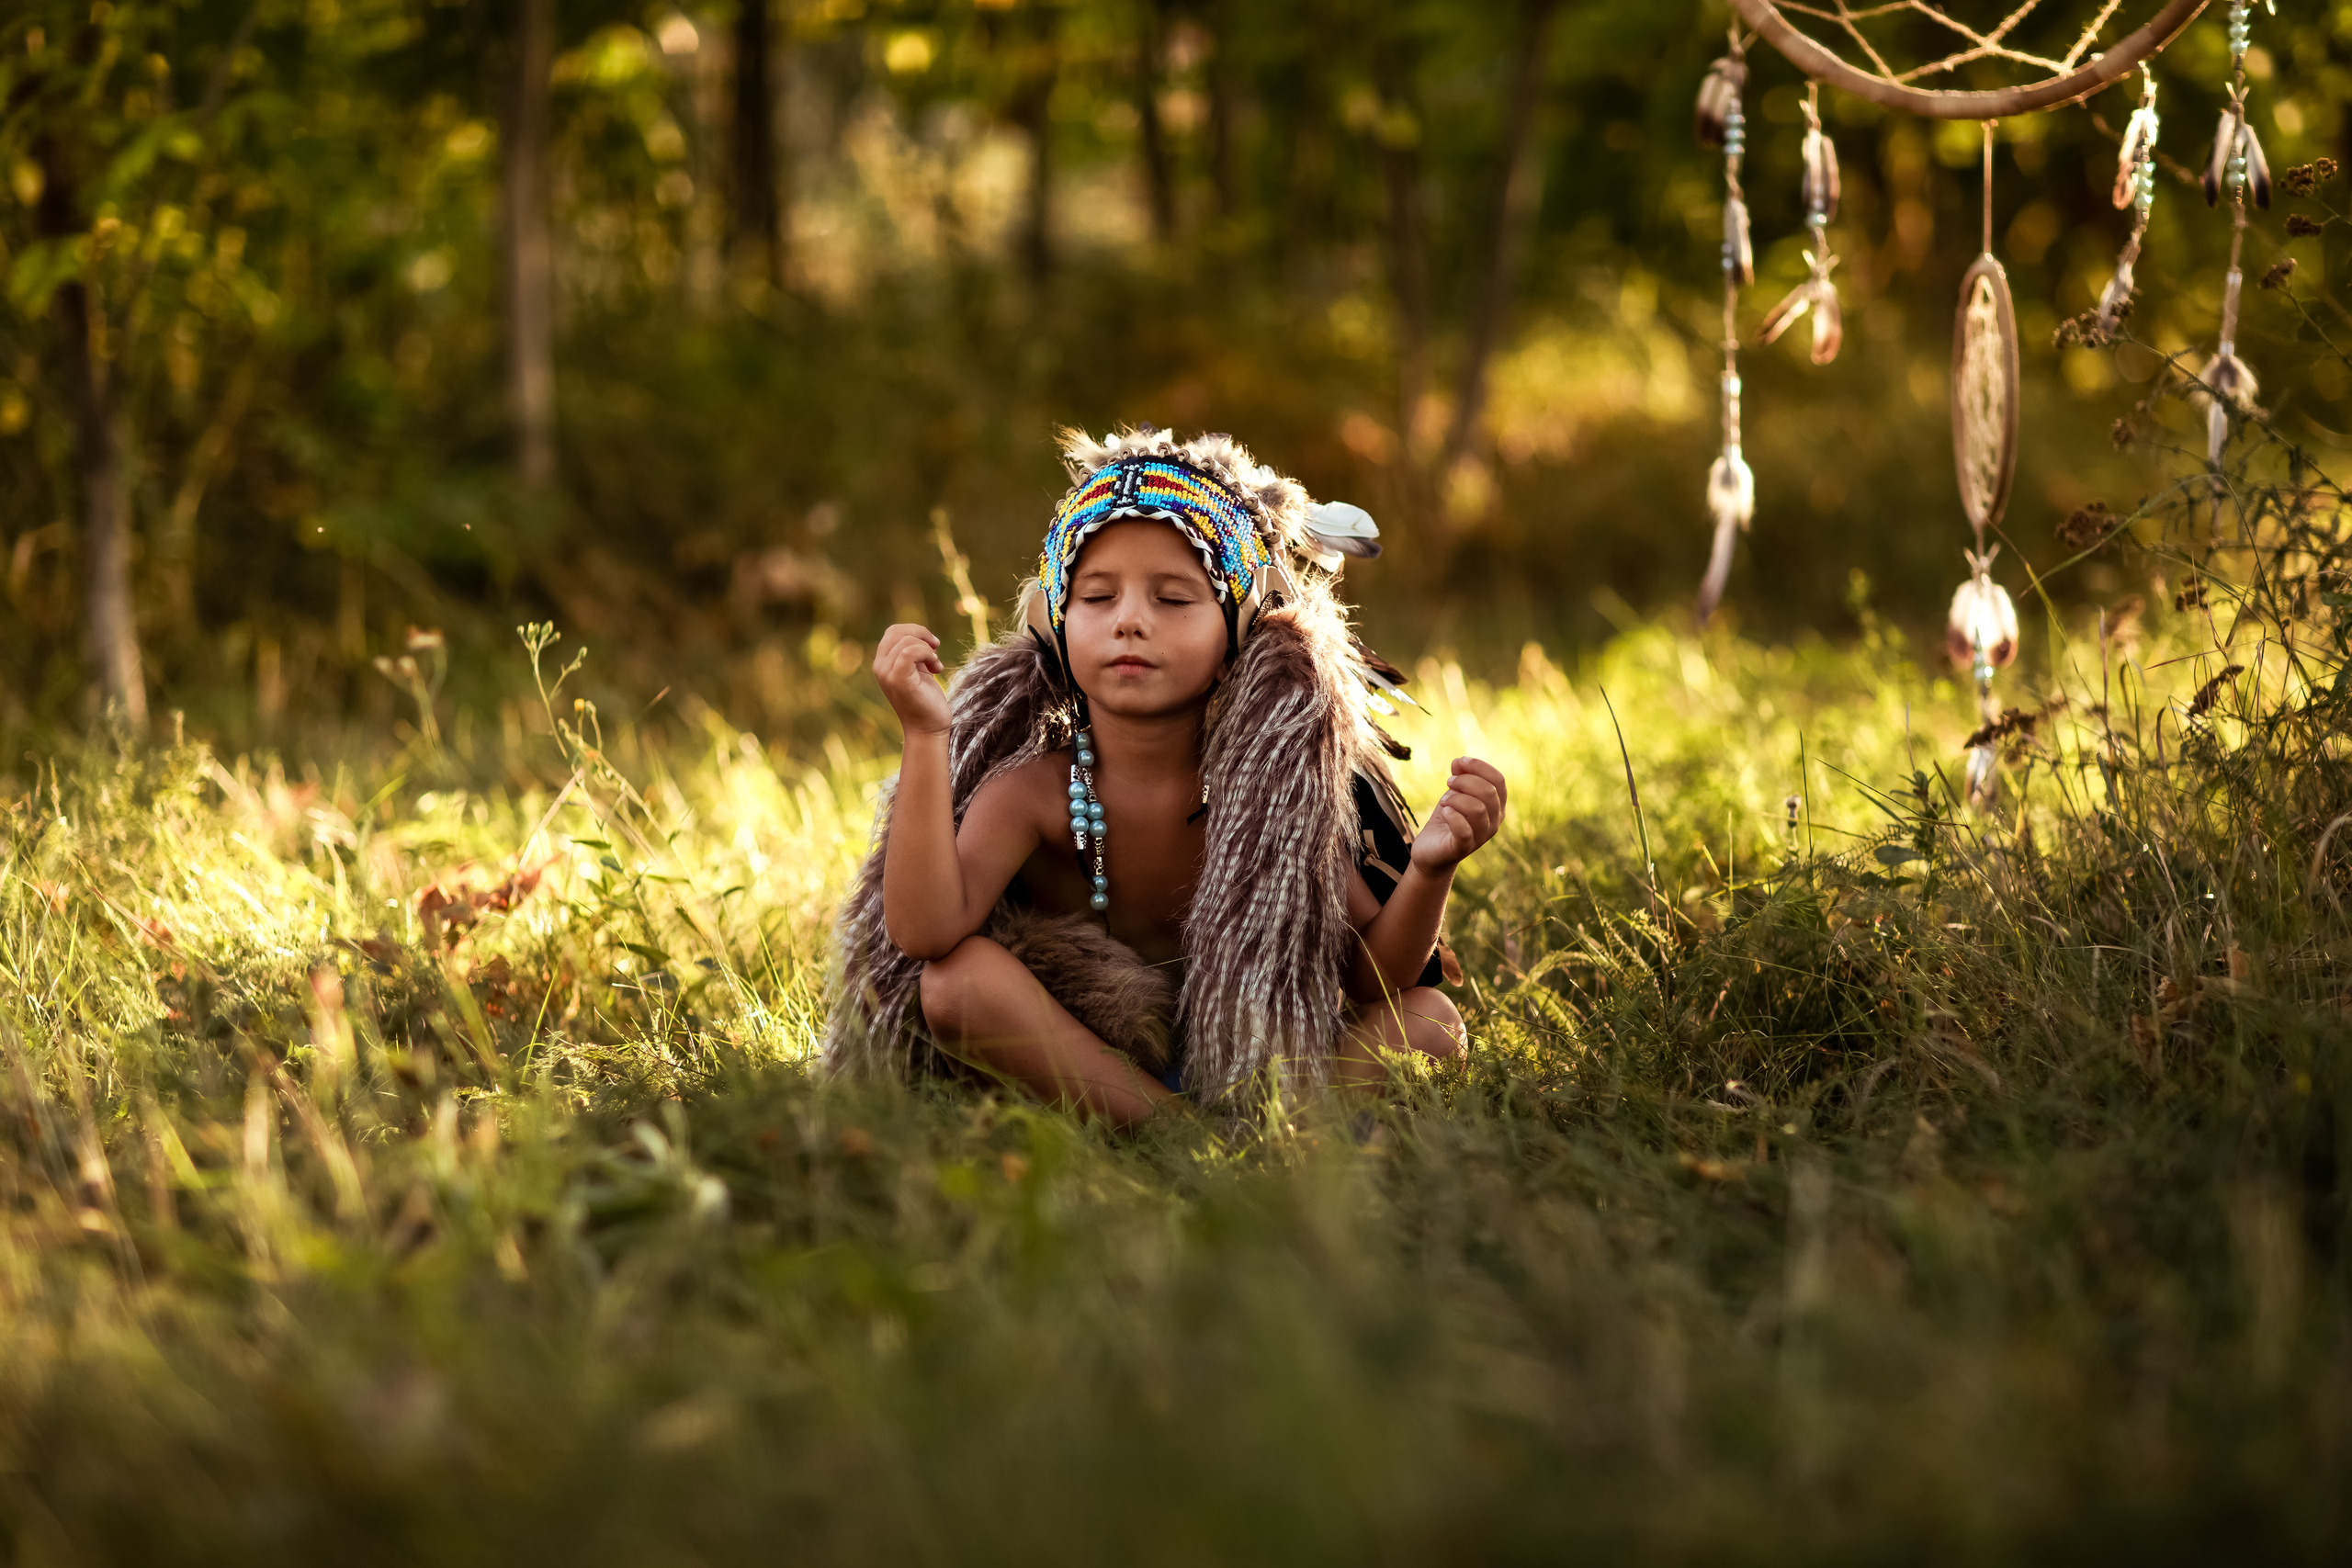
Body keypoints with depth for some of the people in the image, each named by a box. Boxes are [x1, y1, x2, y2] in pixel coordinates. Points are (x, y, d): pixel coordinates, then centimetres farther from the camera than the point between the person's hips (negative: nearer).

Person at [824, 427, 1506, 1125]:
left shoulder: (1270, 788, -12)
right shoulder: (1031, 789, -15)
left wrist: (1429, 869, -33)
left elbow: (1375, 977, -12)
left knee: (1429, 1022, -22)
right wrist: (925, 737, -38)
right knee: (955, 981, -32)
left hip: (1243, 1052, 1)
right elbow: (923, 930, -32)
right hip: (1066, 1056, -1)